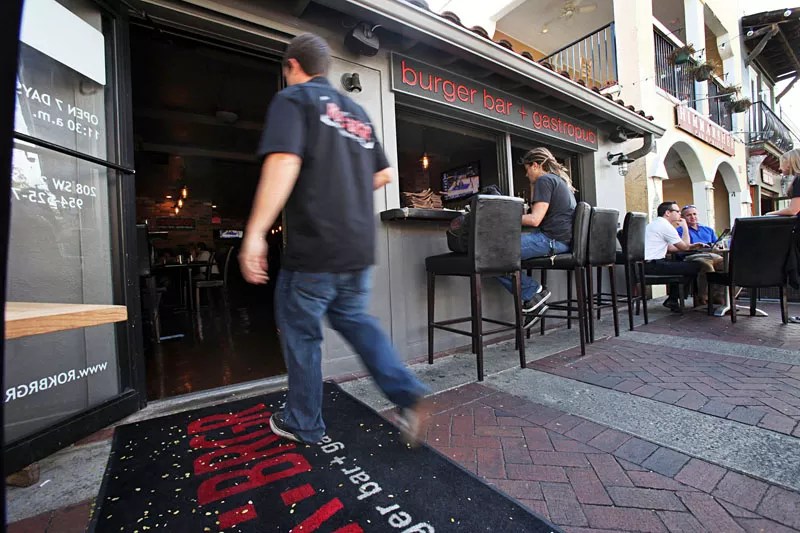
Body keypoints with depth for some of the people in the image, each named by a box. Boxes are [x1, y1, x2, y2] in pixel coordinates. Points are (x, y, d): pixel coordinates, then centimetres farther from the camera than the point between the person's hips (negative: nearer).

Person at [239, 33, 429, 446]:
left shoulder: (292, 99, 0)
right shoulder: (357, 112, 19)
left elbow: (284, 163, -19)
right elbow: (384, 174, 20)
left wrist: (255, 232, -21)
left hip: (313, 245, -6)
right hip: (358, 245, 7)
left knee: (301, 333, 10)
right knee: (353, 319, 21)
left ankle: (303, 424, 27)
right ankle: (407, 393, 11)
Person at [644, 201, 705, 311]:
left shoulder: (655, 224, 21)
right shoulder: (666, 225, -10)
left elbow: (670, 248, 25)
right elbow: (684, 247, -2)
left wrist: (692, 246, 18)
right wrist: (685, 227, 7)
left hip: (646, 264, 10)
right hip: (653, 265, -10)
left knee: (679, 264, 30)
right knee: (695, 267, -4)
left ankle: (672, 300, 27)